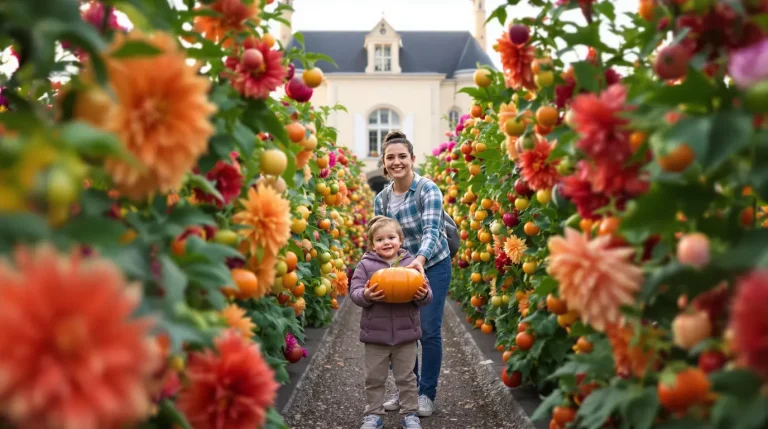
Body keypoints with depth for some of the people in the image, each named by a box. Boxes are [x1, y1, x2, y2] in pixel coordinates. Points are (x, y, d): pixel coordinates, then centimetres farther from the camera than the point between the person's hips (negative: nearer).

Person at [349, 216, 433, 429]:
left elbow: (425, 292, 1)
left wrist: (423, 295, -22)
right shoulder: (365, 265, -2)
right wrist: (366, 295, -28)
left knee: (406, 377, 12)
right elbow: (354, 292, -7)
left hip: (406, 333, 0)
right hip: (375, 334, 0)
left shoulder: (411, 263, 0)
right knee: (375, 378, 11)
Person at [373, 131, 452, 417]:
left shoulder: (428, 189, -20)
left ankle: (427, 393, 13)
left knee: (429, 330, -2)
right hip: (400, 269, 4)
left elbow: (431, 230, -33)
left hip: (433, 266, -4)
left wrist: (420, 259, -50)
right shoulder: (381, 199, -5)